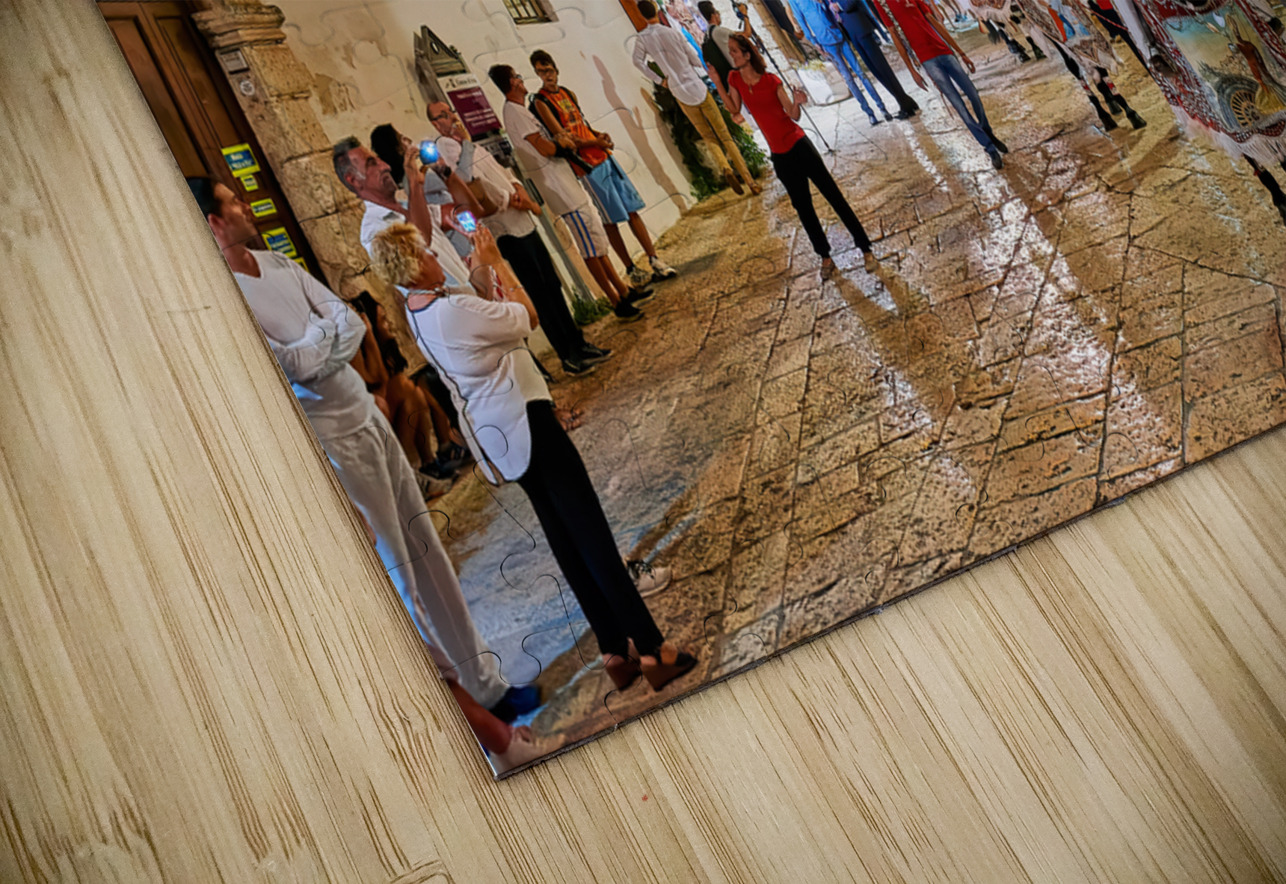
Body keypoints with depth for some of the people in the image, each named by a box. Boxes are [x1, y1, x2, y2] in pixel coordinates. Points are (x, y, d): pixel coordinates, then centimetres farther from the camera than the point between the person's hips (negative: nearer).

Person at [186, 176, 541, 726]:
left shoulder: (275, 263, 8)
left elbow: (353, 323, 2)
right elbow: (291, 367, -24)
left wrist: (316, 354, -15)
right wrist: (325, 332, -6)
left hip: (368, 416, 8)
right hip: (331, 440, -8)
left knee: (427, 553, 13)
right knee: (396, 575, 1)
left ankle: (485, 682, 24)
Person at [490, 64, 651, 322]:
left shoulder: (517, 110, 16)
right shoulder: (514, 111, -16)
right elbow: (546, 149, -21)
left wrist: (561, 144, -2)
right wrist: (564, 144, -2)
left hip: (566, 183, 11)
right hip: (559, 188, -11)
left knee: (596, 241, 16)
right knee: (590, 247, -4)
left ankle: (624, 290, 24)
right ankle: (618, 303, 2)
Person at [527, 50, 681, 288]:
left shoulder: (567, 93, 14)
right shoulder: (541, 101, -7)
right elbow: (563, 138, -13)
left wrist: (599, 134, 2)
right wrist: (595, 142, -10)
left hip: (604, 156, 7)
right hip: (586, 166, -7)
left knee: (632, 210, 5)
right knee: (610, 220, -2)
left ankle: (654, 260, 9)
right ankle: (631, 270, 6)